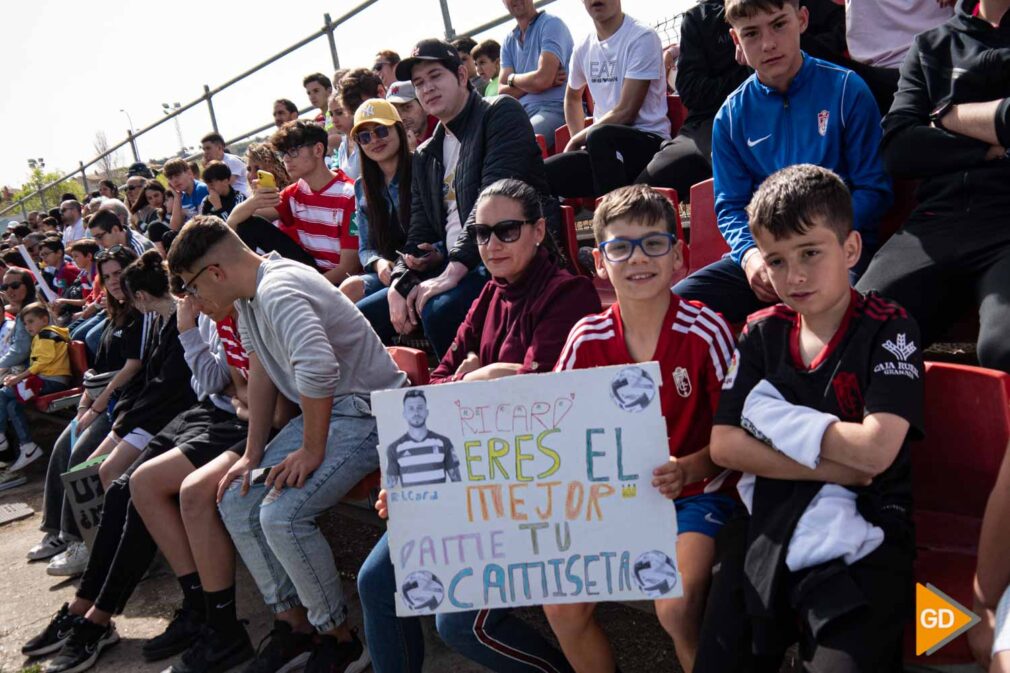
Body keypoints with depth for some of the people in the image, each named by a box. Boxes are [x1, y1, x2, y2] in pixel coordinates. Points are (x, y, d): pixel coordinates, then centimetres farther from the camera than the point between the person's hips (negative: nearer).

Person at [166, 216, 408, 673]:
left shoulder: (278, 292, -25)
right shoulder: (250, 295, 7)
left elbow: (318, 368, -41)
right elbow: (261, 373, 12)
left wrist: (312, 451, -28)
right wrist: (253, 455, 9)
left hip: (367, 412, -10)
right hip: (323, 411, 10)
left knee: (282, 514, -25)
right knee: (236, 502, 7)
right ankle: (294, 622, 17)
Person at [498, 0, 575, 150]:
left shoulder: (551, 24, -1)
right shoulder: (509, 41, 19)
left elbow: (542, 79, -14)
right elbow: (503, 91, 9)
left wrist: (513, 78, 5)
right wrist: (532, 83, -7)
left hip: (556, 109, -7)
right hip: (521, 113, 7)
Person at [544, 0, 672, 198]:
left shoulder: (642, 38, -8)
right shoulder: (583, 48, 11)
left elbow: (625, 113, -14)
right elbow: (572, 98, 30)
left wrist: (577, 139, -5)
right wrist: (580, 140, 15)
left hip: (649, 142, -5)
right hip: (606, 150, 6)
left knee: (600, 137, -37)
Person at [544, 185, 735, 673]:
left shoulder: (706, 331, -13)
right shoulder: (587, 339, -3)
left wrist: (689, 469, -27)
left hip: (696, 492, -3)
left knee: (676, 607, -26)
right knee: (561, 605, -11)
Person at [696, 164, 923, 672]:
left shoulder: (888, 330, -5)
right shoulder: (762, 333, 6)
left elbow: (875, 451, -19)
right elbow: (723, 446, -4)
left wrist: (774, 416, -10)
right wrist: (832, 468, -12)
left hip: (860, 538, -3)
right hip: (768, 526, 4)